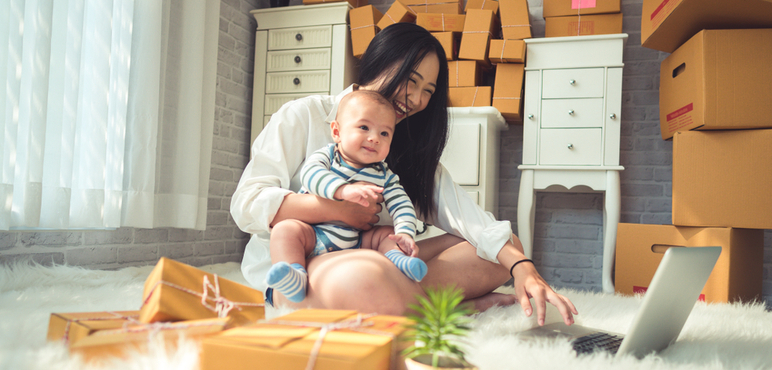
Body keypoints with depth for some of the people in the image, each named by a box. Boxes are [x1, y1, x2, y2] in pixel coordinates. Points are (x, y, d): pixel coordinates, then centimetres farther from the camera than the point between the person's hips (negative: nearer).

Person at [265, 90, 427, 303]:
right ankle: (295, 277, -45)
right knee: (286, 229, -27)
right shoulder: (327, 156, -4)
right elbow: (310, 173, -25)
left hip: (354, 243, 3)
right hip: (314, 236, -3)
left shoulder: (385, 176, 6)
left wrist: (405, 233, -22)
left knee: (387, 233, -8)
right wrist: (343, 190, -43)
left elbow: (401, 204, 0)